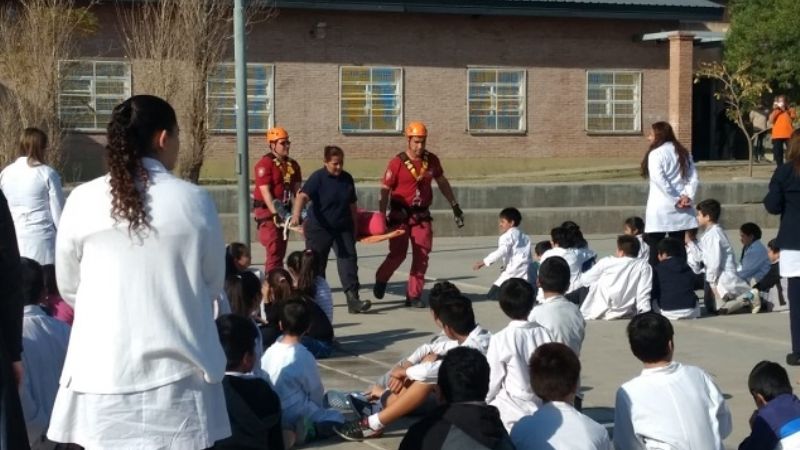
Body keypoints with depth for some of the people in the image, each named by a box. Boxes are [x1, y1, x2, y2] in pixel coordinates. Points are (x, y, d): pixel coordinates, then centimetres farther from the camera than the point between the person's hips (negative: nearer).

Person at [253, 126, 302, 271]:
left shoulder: (293, 165, 8)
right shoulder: (265, 163, -14)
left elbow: (297, 190, 5)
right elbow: (265, 192, -19)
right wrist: (276, 213, -25)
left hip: (284, 210, 7)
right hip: (267, 211, -7)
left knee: (281, 251, 13)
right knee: (274, 250, -12)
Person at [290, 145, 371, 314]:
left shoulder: (347, 179, 6)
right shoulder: (318, 178, -11)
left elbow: (352, 205, 15)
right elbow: (303, 195, -27)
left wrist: (355, 228, 16)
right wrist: (296, 214, -45)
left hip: (343, 229, 4)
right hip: (319, 229, -4)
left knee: (349, 259, -9)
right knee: (316, 265, 6)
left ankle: (353, 299, -14)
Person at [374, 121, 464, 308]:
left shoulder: (431, 160, 3)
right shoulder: (397, 163, -11)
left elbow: (442, 183, 16)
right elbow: (385, 190, -9)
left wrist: (455, 206, 16)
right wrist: (382, 216, -15)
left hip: (422, 215, 4)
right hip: (400, 215, -4)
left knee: (422, 255, 0)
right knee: (398, 253, -5)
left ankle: (414, 295, 8)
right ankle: (381, 279, 25)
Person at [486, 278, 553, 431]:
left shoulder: (500, 340, -15)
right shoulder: (544, 333, -4)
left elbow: (493, 380, -7)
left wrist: (483, 401, 11)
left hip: (511, 410, -5)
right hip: (542, 406, 5)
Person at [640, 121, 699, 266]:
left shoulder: (655, 153, -8)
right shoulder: (684, 153, 12)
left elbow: (659, 180, -19)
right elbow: (693, 177, 4)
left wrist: (676, 200, -14)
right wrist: (687, 196, -5)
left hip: (660, 210, -6)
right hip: (681, 212, 6)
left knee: (655, 251, -1)